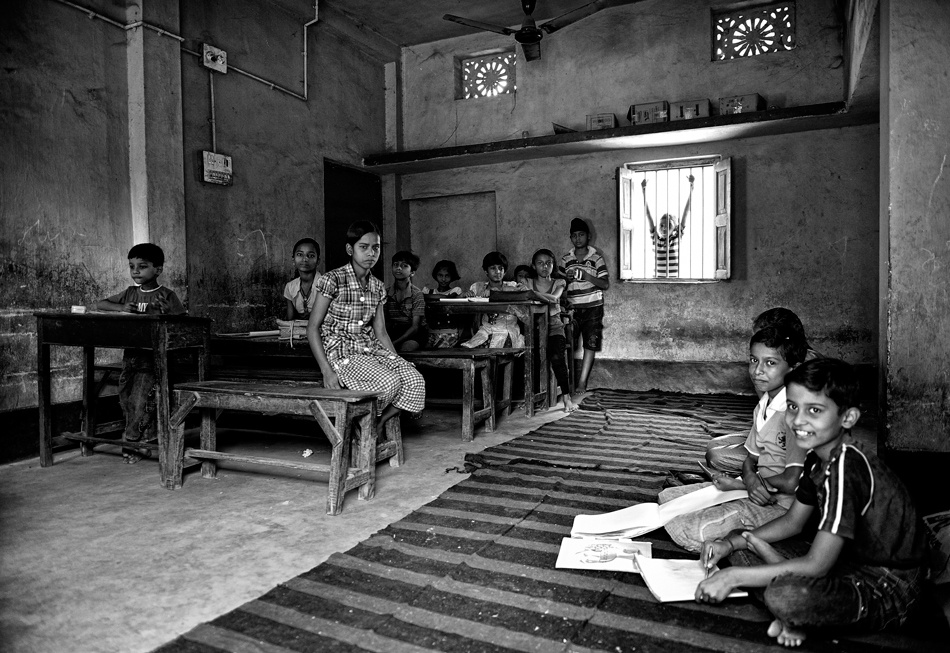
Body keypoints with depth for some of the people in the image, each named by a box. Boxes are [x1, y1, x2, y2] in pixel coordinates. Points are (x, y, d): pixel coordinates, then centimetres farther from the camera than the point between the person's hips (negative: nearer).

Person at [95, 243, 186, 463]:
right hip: (130, 354, 6)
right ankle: (147, 439, 18)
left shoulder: (167, 296, -3)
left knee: (142, 400, -9)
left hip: (154, 356, -6)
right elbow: (99, 304, 16)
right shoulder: (129, 293, 13)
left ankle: (134, 443, 7)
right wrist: (121, 308, -3)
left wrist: (167, 312, -23)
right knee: (125, 397, 7)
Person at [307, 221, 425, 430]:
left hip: (371, 350, 6)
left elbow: (380, 333, 13)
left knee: (415, 380, -17)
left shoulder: (377, 287, 9)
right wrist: (327, 371, -18)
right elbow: (313, 328, -9)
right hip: (341, 352, -6)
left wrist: (397, 362, 1)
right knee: (389, 383, -28)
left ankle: (375, 429, -1)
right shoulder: (333, 280, -9)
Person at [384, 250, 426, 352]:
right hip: (393, 332, 3)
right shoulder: (387, 293, 5)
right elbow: (386, 322, 7)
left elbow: (415, 327, -12)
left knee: (404, 349, -34)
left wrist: (395, 343, -25)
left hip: (413, 334, -3)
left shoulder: (416, 293, -9)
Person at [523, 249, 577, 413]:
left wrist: (532, 293, -18)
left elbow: (553, 298, -13)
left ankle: (566, 396, -23)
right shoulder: (528, 283, 12)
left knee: (556, 355, -30)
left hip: (554, 327, 0)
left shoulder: (559, 283, 9)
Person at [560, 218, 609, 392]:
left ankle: (582, 382, 2)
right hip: (572, 308, 2)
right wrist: (567, 278, -9)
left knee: (590, 344, -3)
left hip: (592, 307, -2)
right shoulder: (565, 259, 6)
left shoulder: (596, 258, 0)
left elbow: (605, 284, -4)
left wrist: (587, 276, -17)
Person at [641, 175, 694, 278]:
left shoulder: (676, 238, 3)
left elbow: (686, 211, 1)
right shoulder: (656, 239, 4)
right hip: (658, 279, 1)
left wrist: (691, 187, 0)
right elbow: (647, 214, 3)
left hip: (674, 278, 0)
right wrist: (644, 190, 1)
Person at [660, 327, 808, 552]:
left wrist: (738, 484, -10)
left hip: (779, 506, -9)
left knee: (690, 532, -26)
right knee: (668, 497, 5)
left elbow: (791, 483, -24)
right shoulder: (763, 406, 8)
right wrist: (750, 478, -13)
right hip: (757, 491, 9)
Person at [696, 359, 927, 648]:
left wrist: (734, 576, -25)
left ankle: (801, 620, -3)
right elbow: (793, 521, 11)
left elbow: (816, 565, -29)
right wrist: (732, 542, -3)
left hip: (887, 591, -9)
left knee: (784, 596, -36)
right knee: (739, 544, 3)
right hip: (848, 563, 9)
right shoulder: (819, 457, 0)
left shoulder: (846, 468, -29)